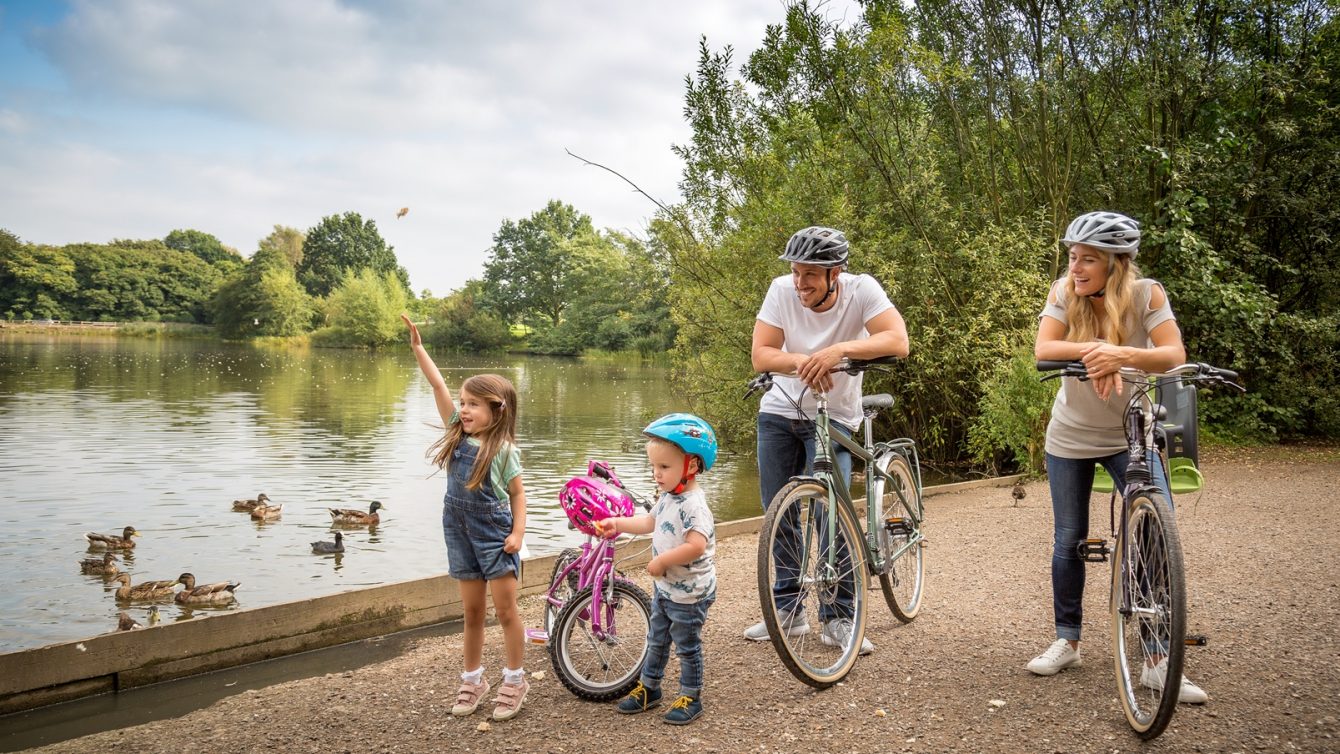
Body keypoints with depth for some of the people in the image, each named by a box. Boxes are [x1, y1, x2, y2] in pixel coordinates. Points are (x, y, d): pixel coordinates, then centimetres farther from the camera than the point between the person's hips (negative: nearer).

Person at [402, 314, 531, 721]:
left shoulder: (503, 450, -12)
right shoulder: (458, 433, 0)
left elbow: (518, 493, -5)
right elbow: (439, 386, -4)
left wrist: (518, 533, -14)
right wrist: (417, 347, -6)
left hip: (495, 536, -5)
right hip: (461, 535, 5)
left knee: (506, 611, 2)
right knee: (472, 612, 13)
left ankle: (515, 681, 14)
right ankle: (473, 680, 25)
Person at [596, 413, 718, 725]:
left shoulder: (693, 504, -28)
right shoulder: (668, 497, 2)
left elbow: (697, 545, -38)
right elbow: (650, 522, 18)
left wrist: (662, 561, -30)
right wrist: (617, 524, 8)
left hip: (689, 592, -9)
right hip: (665, 586, 9)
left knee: (687, 645, 7)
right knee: (656, 640, 21)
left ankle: (691, 698, 23)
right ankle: (648, 687, 37)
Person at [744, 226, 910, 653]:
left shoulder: (862, 290, -20)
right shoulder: (782, 290, -15)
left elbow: (897, 342, -33)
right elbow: (760, 355, -17)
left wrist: (838, 349, -46)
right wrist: (804, 362, -37)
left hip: (834, 418, -3)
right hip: (780, 412, 3)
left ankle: (838, 618, 3)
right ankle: (789, 610, 22)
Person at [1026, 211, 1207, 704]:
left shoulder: (1146, 294, -15)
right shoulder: (1064, 293, -11)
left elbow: (1174, 355, -26)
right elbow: (1043, 350, -22)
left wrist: (1122, 354, -44)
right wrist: (1091, 350, -40)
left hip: (1129, 436, -1)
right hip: (1070, 438, 1)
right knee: (1069, 540, 7)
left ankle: (1159, 662, 0)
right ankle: (1067, 642, 24)